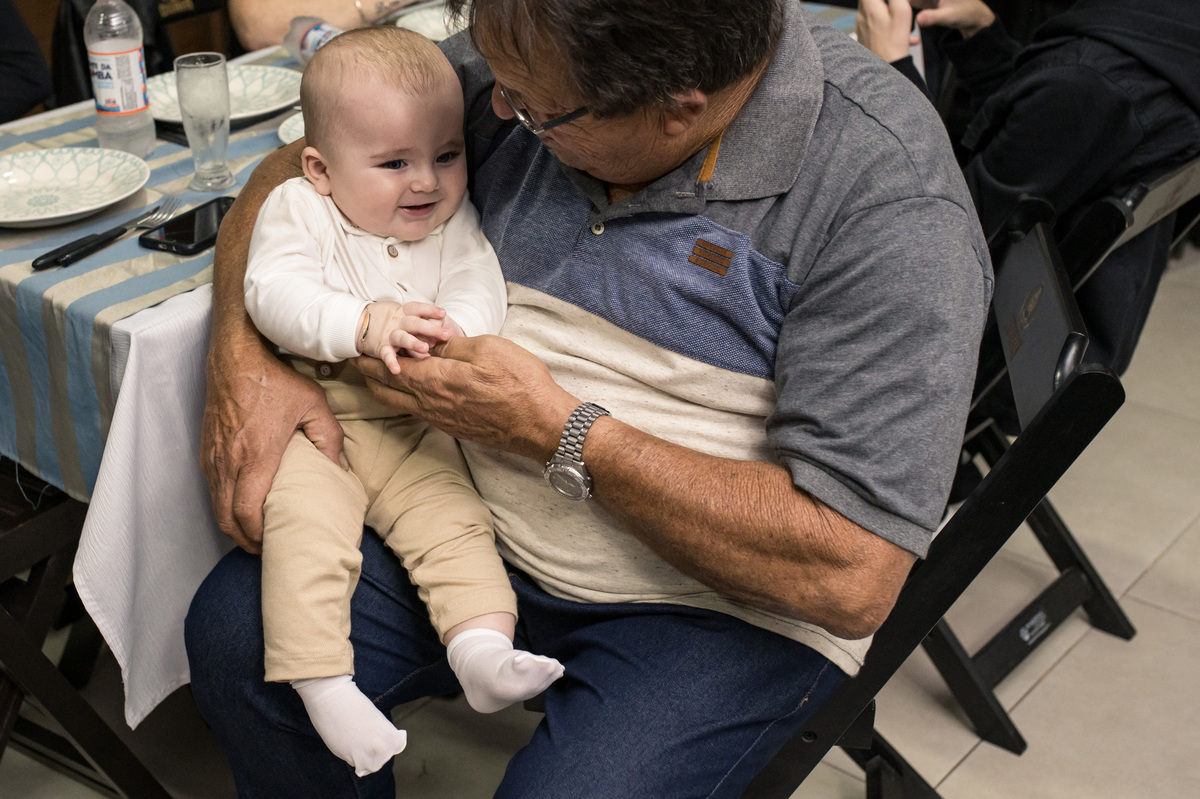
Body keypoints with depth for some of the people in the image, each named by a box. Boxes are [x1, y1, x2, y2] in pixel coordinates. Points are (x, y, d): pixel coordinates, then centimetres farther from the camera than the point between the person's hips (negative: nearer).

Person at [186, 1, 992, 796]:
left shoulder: (894, 202, -23)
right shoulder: (518, 65, -6)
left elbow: (853, 579, -26)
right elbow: (300, 168, 10)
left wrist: (557, 431, -24)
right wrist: (242, 354, -9)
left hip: (720, 597, -4)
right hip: (485, 523, 5)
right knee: (237, 633, -13)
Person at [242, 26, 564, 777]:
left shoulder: (456, 222, 6)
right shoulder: (298, 209, -2)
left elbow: (483, 294, -5)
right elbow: (275, 293, -15)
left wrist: (446, 333, -29)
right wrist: (365, 324, -30)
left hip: (414, 424, 3)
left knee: (456, 519, -14)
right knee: (304, 526, -22)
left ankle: (484, 649, -15)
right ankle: (324, 683, -22)